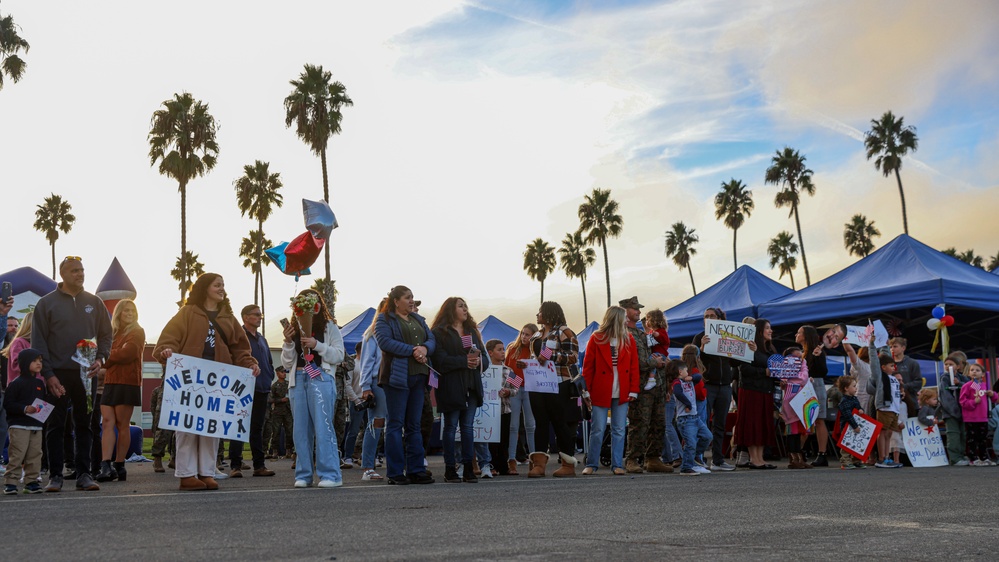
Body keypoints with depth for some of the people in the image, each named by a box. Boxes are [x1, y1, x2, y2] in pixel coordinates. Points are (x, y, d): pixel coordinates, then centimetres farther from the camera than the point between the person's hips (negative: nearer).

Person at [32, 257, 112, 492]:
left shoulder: (94, 302, 10)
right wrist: (48, 374, -9)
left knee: (85, 425, 4)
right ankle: (55, 475, 7)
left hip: (86, 374, 2)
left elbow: (105, 334, 14)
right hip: (57, 375, -2)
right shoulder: (46, 303, 2)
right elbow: (38, 342, -1)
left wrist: (100, 359, -3)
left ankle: (83, 474, 8)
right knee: (56, 426, 1)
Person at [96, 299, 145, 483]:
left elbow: (126, 353, -9)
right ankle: (106, 466, -13)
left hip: (127, 383, -5)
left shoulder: (137, 332, 3)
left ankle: (119, 465, 4)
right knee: (107, 422, -6)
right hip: (109, 382, 5)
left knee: (122, 425, -2)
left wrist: (105, 357, 0)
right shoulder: (111, 332, 20)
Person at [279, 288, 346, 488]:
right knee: (301, 429, 4)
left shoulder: (329, 327, 6)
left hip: (321, 379, -5)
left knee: (323, 426, -11)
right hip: (298, 381, 5)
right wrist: (288, 343, -3)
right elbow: (287, 364, 14)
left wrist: (317, 345, -13)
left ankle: (331, 474, -12)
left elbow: (339, 356, -2)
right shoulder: (295, 329, 17)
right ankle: (304, 475, 9)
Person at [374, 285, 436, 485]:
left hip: (418, 376, 6)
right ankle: (395, 473, -2)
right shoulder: (384, 319, 1)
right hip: (397, 376, -6)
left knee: (414, 424, 7)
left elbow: (432, 339, 14)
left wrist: (425, 348, -10)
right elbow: (384, 341, -15)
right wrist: (412, 350, -17)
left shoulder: (418, 319, 21)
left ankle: (416, 470, 10)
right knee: (396, 424, -5)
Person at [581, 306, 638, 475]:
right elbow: (588, 366, -2)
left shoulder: (629, 339, 7)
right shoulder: (596, 339, -2)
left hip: (622, 393, 3)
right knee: (598, 430, 1)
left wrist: (633, 390, -2)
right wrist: (587, 391, -6)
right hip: (600, 392, -3)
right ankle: (592, 464, 11)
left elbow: (634, 366, 5)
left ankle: (617, 465, 12)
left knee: (619, 431, 5)